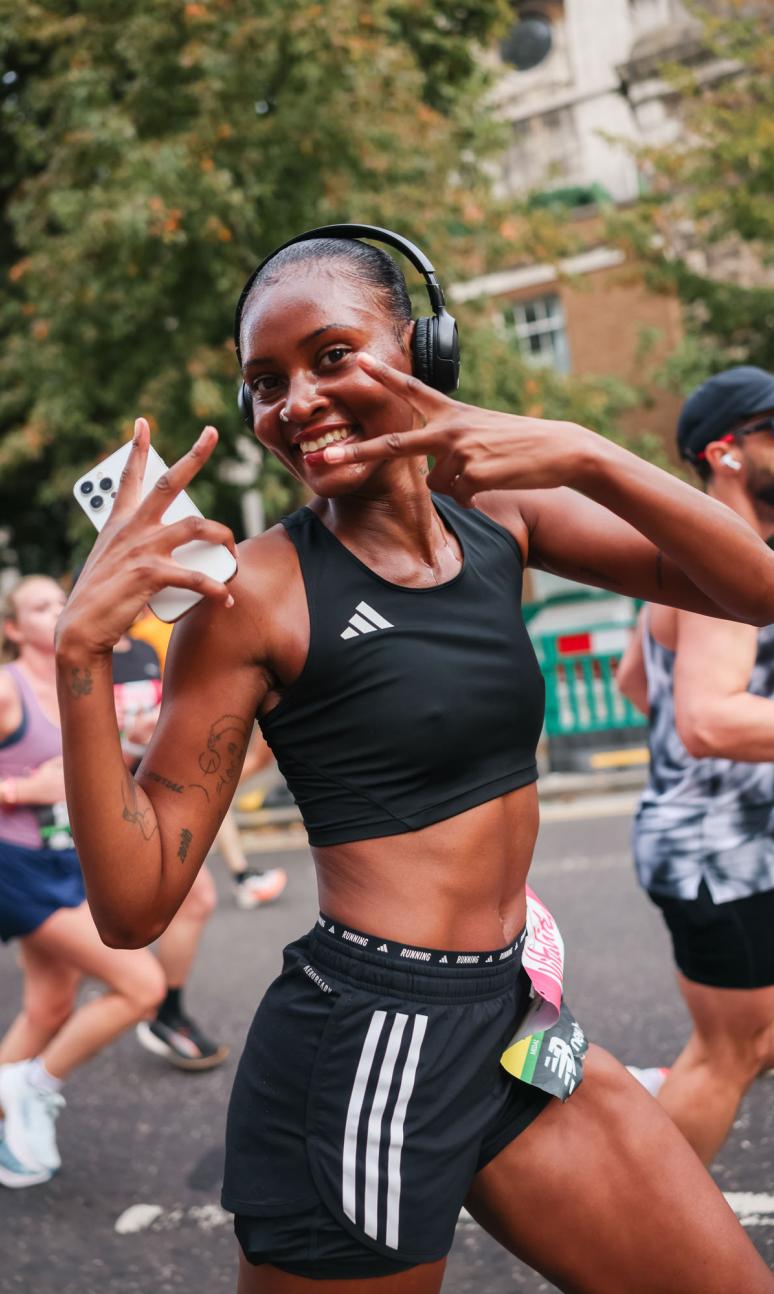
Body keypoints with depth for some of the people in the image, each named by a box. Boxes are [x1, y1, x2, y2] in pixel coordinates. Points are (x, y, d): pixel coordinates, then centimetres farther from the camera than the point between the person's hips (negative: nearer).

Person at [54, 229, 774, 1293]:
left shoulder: (497, 515, 3)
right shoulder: (255, 595, -13)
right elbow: (134, 905, -14)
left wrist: (583, 456, -17)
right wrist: (81, 652, -26)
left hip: (516, 1023, 6)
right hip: (363, 1046, -6)